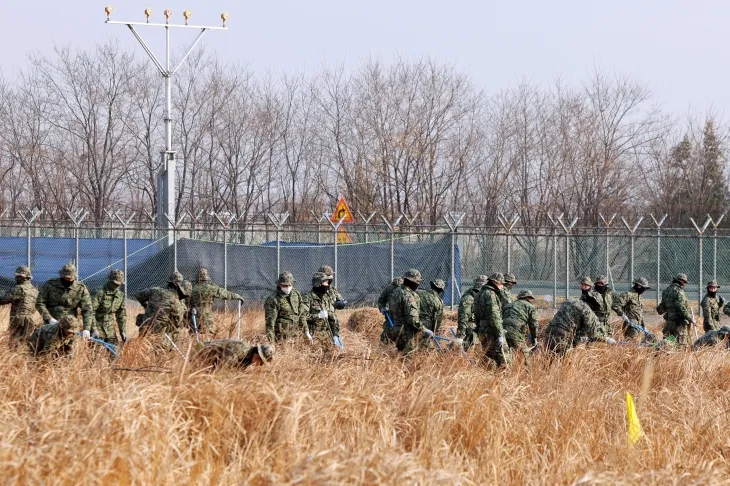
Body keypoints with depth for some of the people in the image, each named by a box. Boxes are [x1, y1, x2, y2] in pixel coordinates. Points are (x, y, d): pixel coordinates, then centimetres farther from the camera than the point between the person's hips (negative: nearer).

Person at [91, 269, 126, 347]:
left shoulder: (120, 295, 6)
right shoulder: (99, 293, -15)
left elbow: (122, 315, 14)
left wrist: (123, 331, 9)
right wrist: (93, 329, -23)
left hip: (110, 329, 6)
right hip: (98, 327, -6)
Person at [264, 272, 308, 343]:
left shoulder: (297, 294, 8)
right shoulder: (273, 300, -11)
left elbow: (302, 314, 16)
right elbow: (270, 321, -12)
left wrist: (306, 331, 14)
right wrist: (271, 341, -14)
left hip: (297, 334, 5)